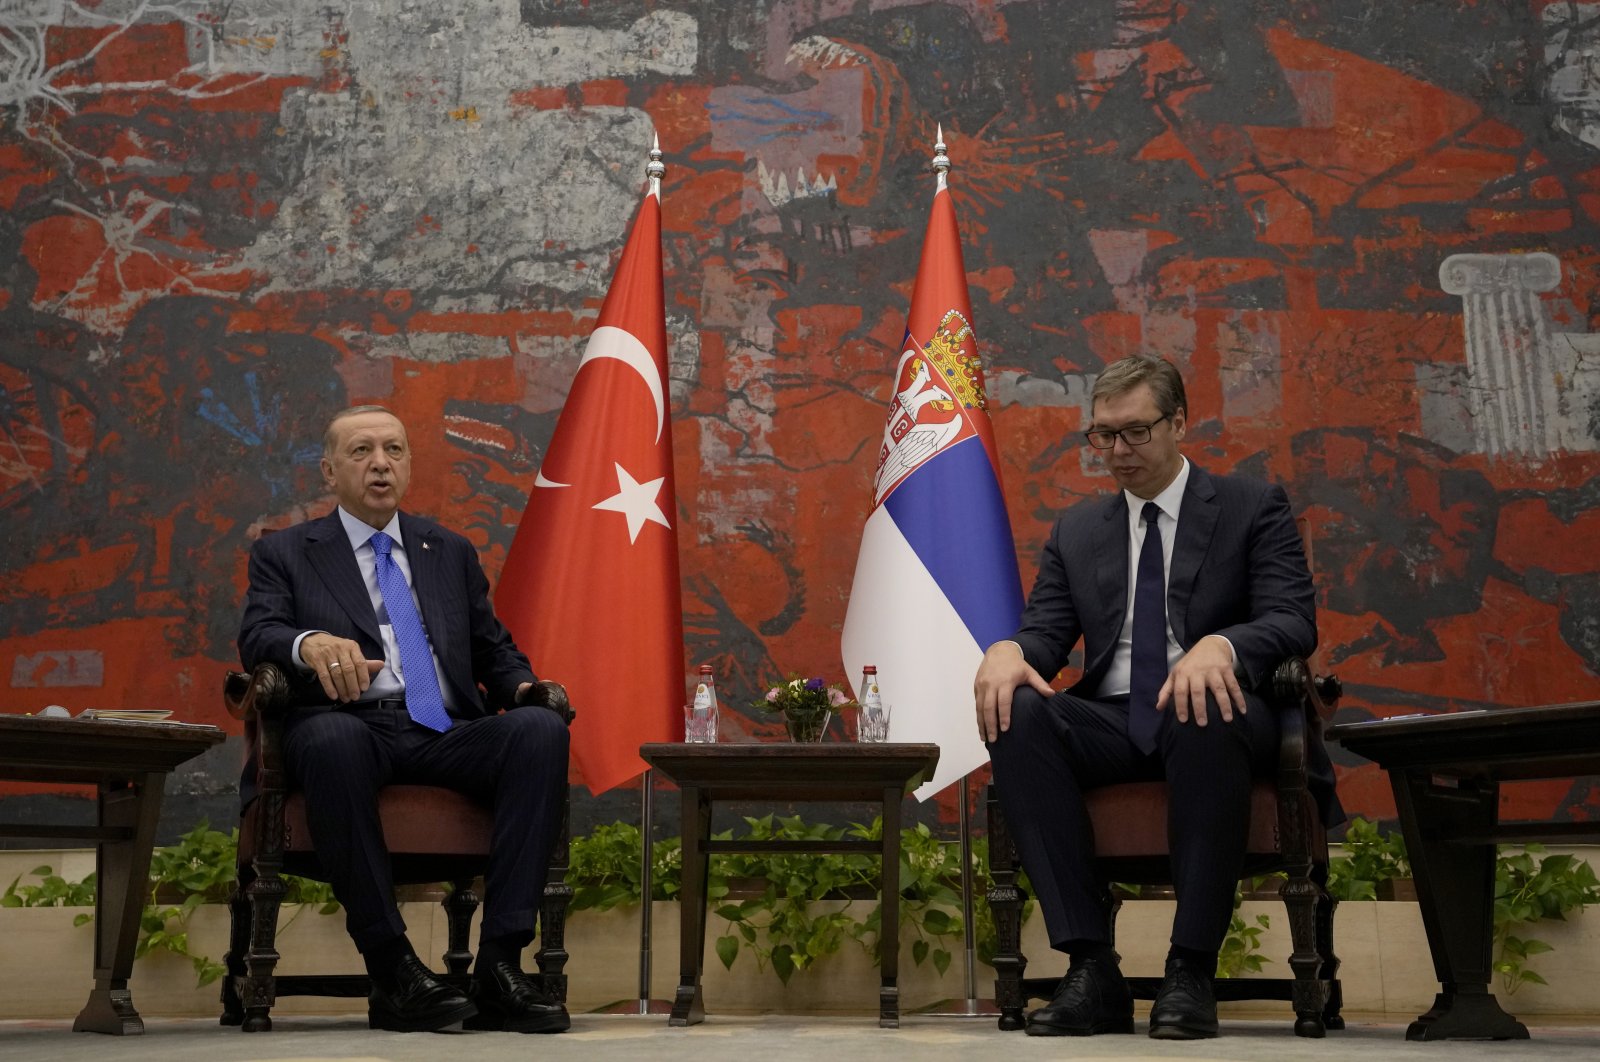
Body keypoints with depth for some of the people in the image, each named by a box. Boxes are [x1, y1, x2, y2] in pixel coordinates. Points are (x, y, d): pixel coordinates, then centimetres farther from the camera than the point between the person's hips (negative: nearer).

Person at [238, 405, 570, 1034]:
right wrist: (310, 643, -24)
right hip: (353, 727, -3)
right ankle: (391, 971, -32)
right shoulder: (284, 553, 17)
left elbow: (495, 649, 26)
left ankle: (499, 968, -32)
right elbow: (257, 637, 0)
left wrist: (520, 685, 2)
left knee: (541, 728, -29)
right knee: (333, 737, -40)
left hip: (446, 733, 3)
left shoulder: (451, 552, 27)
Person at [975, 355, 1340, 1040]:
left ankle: (1191, 971, -31)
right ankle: (1091, 968, -30)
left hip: (1209, 714, -3)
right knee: (1016, 714, -29)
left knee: (1201, 714, -40)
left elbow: (1294, 621, -4)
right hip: (1111, 723, 4)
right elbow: (1045, 631, 12)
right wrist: (1007, 650, -15)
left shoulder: (1253, 508, 9)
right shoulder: (1076, 532, 21)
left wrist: (1221, 646, -28)